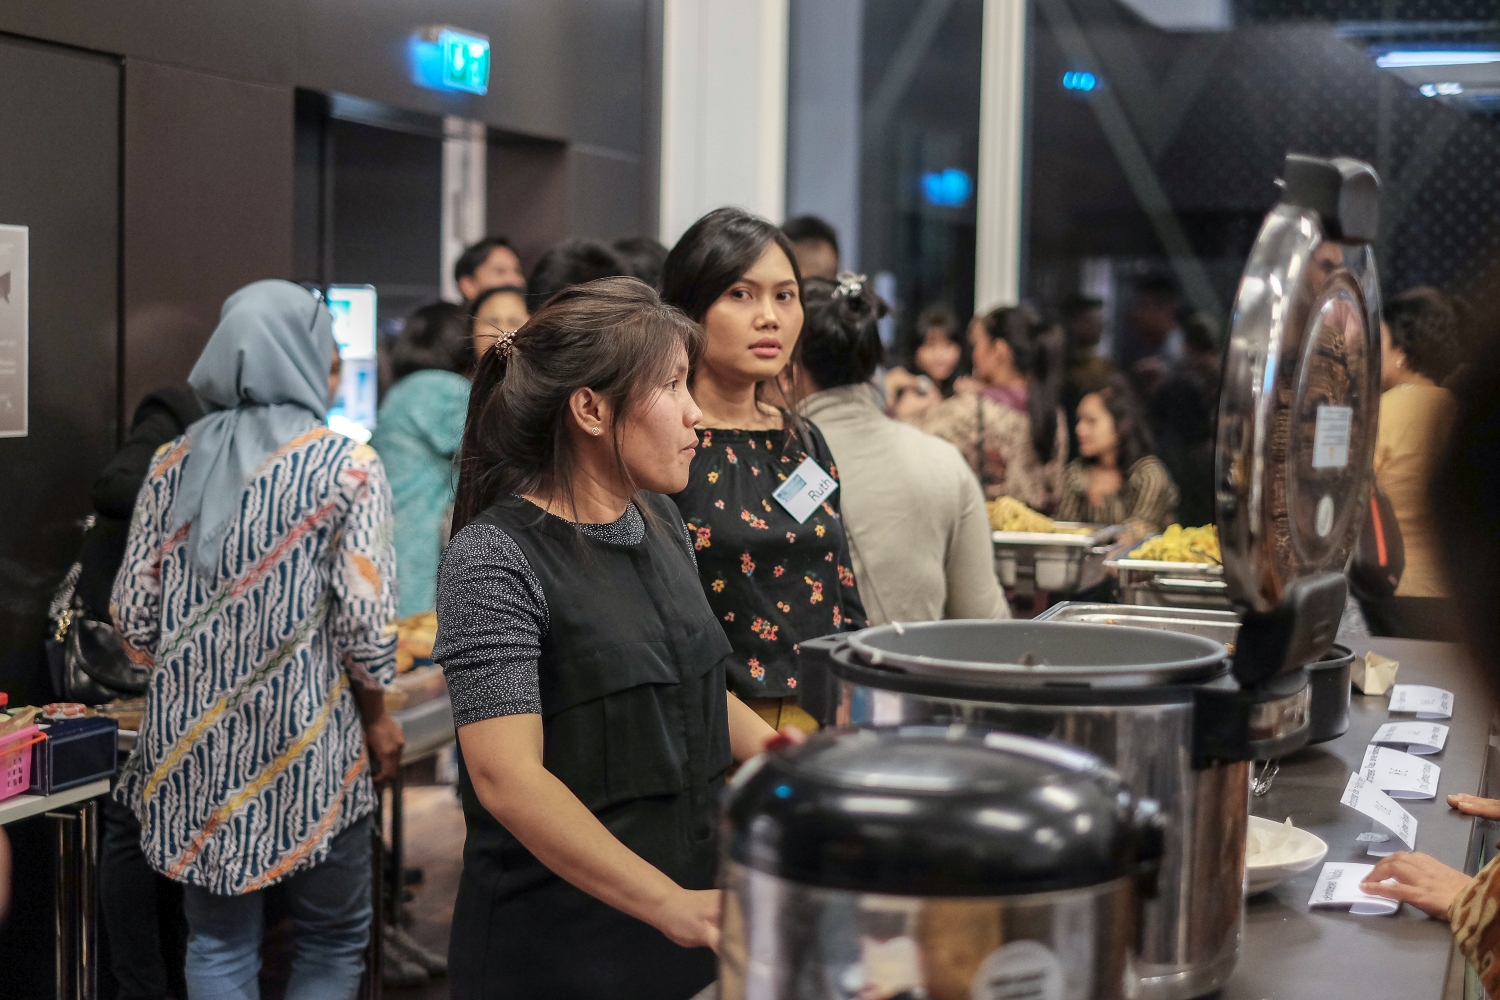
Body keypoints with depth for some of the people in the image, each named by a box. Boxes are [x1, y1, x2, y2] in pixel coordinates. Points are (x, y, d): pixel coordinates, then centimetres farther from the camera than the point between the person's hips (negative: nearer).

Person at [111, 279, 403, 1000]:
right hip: (305, 745, -4)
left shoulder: (176, 464, 5)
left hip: (191, 743, 4)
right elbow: (364, 617, -12)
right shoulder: (346, 466, -7)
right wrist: (378, 718, 4)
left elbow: (134, 613, 4)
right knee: (335, 940, 13)